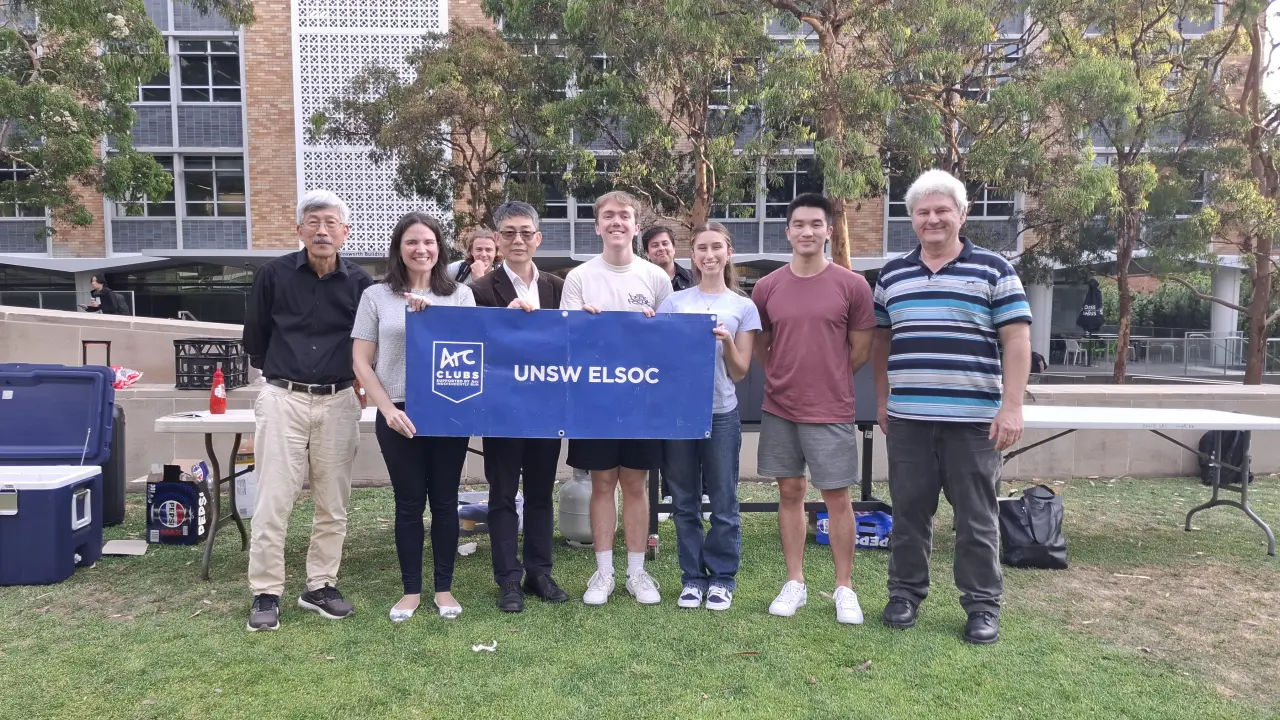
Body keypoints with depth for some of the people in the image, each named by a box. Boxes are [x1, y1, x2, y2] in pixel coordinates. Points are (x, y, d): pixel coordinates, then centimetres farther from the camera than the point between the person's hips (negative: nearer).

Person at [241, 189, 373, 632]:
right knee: (273, 501, -1)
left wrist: (352, 383, 5)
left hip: (339, 403, 1)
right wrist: (279, 374, 12)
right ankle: (266, 594, 10)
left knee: (333, 503, 7)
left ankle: (320, 586, 21)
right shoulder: (273, 274, 0)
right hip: (283, 399, -1)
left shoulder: (360, 283, 1)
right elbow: (255, 337, 10)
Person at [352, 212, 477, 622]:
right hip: (398, 415, 0)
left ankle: (444, 588, 20)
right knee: (409, 503, 7)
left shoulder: (460, 295, 5)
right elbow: (361, 362, 2)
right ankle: (411, 590, 21)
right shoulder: (377, 296, 3)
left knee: (445, 502, 7)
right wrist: (388, 410, -8)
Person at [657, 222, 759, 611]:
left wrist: (727, 340, -13)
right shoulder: (673, 302, 8)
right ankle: (693, 577, 21)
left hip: (721, 414, -1)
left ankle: (722, 578, 19)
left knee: (723, 503, 5)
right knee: (685, 503, 9)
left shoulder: (743, 307, 5)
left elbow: (739, 372, 4)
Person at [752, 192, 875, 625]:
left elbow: (860, 349, 3)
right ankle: (795, 583, 22)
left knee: (836, 497, 4)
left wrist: (826, 380, 8)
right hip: (779, 410, 3)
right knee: (790, 493, 11)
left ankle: (844, 588, 18)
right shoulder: (767, 287, 2)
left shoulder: (852, 285, -5)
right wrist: (787, 378, 7)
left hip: (831, 412, -2)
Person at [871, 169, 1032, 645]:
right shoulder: (892, 275, 11)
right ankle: (905, 593, 25)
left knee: (976, 517, 6)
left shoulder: (993, 270, 0)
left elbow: (1017, 340, -4)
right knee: (908, 512, 11)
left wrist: (1012, 406, -12)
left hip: (973, 419, -3)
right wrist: (882, 400, 12)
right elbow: (882, 341, 16)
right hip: (908, 419, 3)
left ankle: (983, 605, 19)